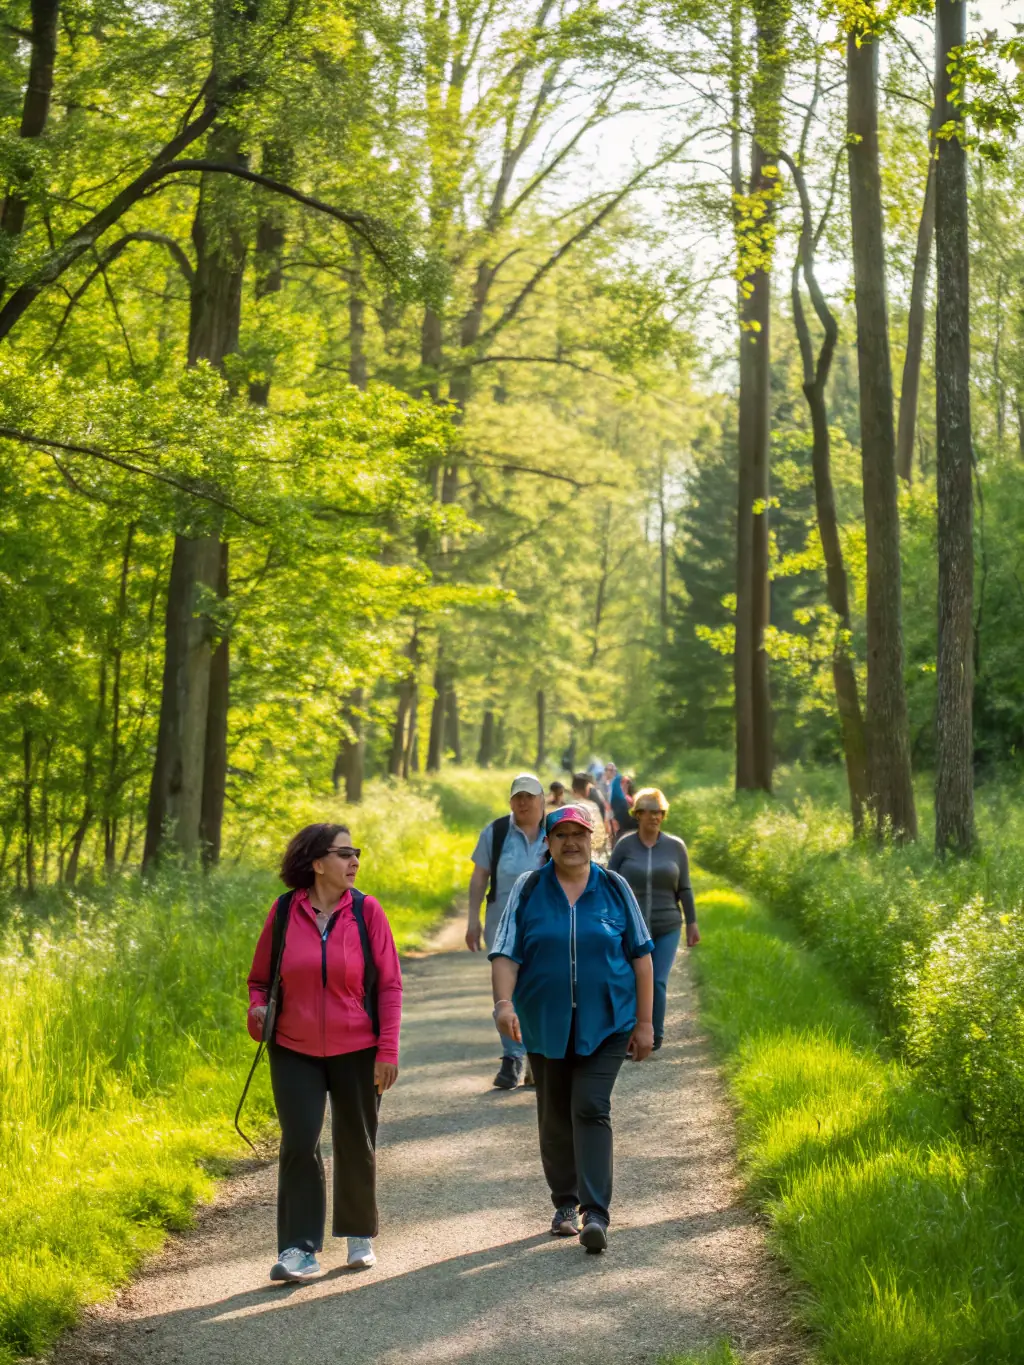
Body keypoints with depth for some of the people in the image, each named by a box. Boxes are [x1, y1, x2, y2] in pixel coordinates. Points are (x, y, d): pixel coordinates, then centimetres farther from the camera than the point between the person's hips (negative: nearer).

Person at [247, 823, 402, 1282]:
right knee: (299, 1144, -6)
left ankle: (360, 1236, 29)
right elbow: (260, 978, 9)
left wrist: (388, 1050, -8)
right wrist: (257, 1008, -13)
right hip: (295, 1053, 0)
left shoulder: (366, 911, -4)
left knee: (355, 1145, 10)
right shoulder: (284, 912, -2)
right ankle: (300, 1249, -1)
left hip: (356, 1051, 0)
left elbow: (389, 984, -3)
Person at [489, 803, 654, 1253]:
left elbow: (640, 955, 5)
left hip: (605, 1023, -2)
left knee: (591, 1108, -12)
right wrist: (504, 1002, -22)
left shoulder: (614, 888, 2)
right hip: (545, 1023, 2)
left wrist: (644, 1022, 2)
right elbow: (506, 953, -4)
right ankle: (565, 1204, 25)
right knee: (554, 1115, 9)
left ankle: (595, 1213, -13)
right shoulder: (528, 890, 2)